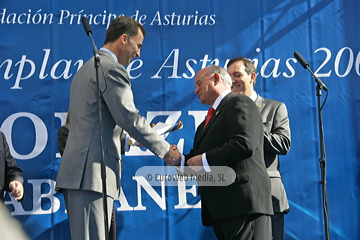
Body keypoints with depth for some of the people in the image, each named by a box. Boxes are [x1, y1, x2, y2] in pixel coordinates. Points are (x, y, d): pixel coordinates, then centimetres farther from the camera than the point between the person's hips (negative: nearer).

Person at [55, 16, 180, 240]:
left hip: (76, 171, 10)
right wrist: (165, 149, -3)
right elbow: (129, 118, -13)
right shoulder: (112, 69, -7)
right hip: (92, 172, -10)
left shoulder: (86, 68, 24)